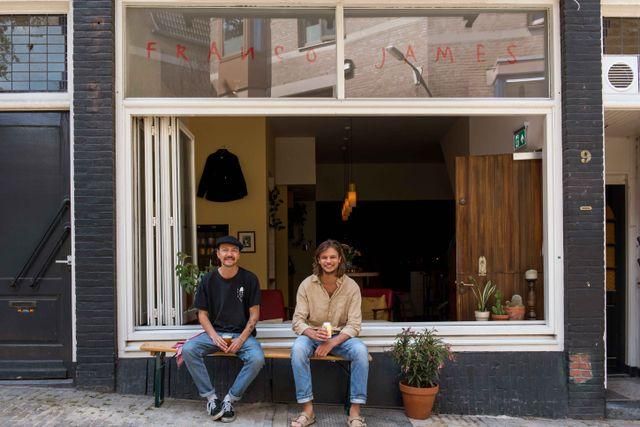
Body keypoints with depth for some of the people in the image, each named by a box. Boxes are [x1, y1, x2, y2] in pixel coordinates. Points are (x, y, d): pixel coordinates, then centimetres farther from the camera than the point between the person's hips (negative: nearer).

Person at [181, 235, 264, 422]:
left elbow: (254, 313, -1)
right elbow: (202, 314, 5)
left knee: (257, 358, -31)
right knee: (188, 350, -26)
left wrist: (241, 339, -14)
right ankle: (211, 397, -11)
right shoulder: (208, 280, 2)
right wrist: (214, 337, -13)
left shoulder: (249, 279, -2)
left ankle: (229, 400, -10)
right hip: (215, 332, 2)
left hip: (242, 334, -1)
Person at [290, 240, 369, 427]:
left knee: (361, 350, -31)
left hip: (341, 336, 0)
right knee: (297, 348, -33)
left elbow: (354, 325, -11)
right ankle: (307, 410, -25)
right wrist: (312, 334, -31)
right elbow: (297, 321, -9)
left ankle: (355, 411, -21)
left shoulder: (351, 286, -8)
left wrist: (332, 342, -26)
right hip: (312, 335, 0)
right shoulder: (307, 285, -7)